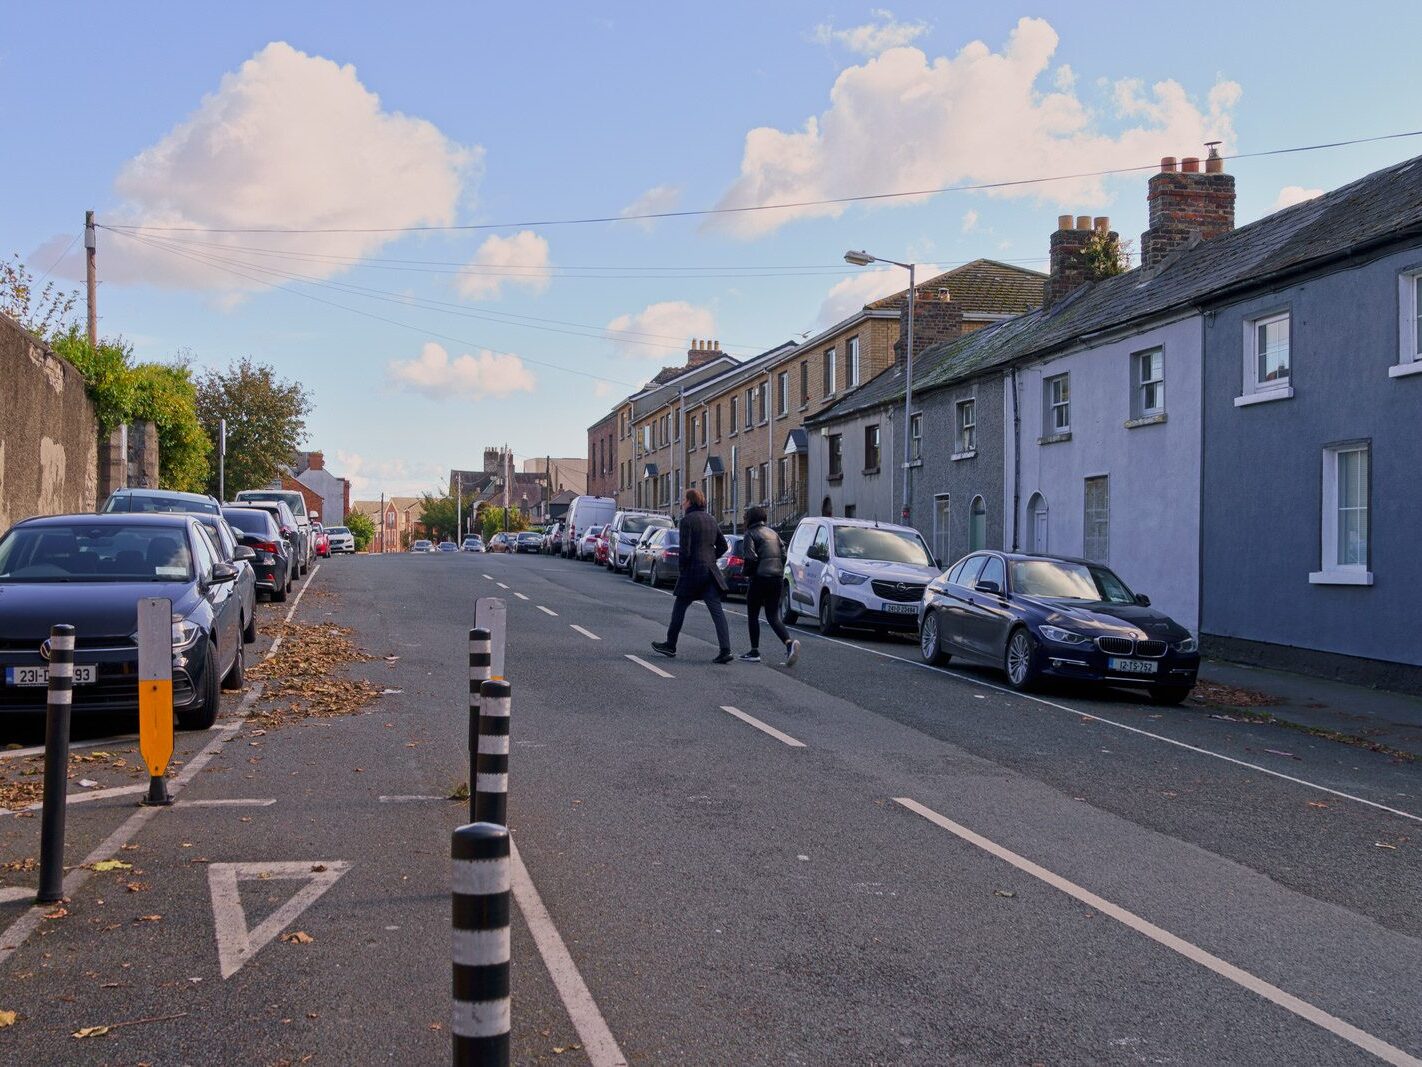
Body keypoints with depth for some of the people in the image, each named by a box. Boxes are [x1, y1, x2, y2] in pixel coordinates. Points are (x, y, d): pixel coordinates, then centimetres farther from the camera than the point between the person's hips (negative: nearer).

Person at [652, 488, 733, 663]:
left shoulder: (687, 520, -10)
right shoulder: (710, 520, 13)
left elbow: (685, 550, -15)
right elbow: (722, 546, 16)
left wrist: (683, 570, -3)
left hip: (693, 570, -6)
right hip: (711, 570, 6)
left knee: (679, 608, 12)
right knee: (716, 610, -1)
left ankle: (670, 645, 24)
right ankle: (725, 650, -12)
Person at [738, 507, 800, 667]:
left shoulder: (751, 534, -5)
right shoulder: (773, 533, 17)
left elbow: (750, 557, -15)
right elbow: (783, 555, 11)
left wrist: (747, 574, 0)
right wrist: (779, 574, 16)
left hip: (760, 579, -6)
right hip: (777, 579, 6)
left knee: (752, 615, 8)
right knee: (773, 616, 7)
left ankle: (754, 651, 8)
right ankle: (789, 643, -16)